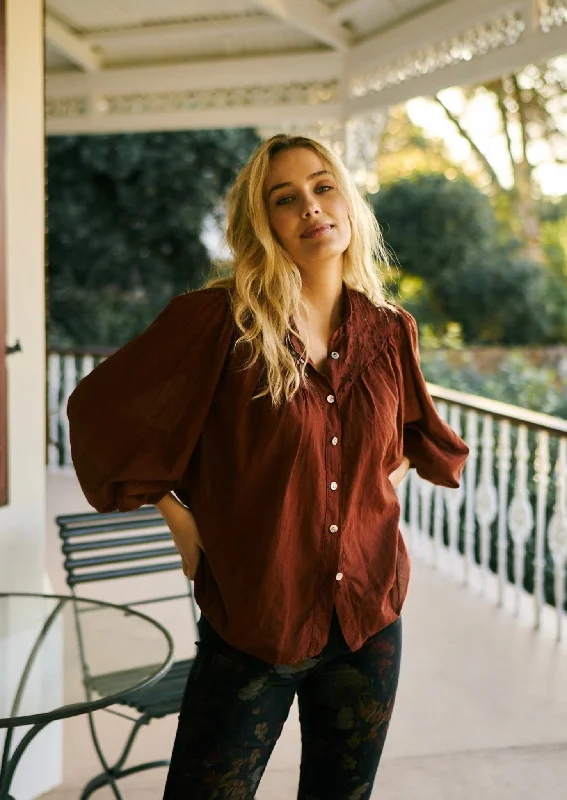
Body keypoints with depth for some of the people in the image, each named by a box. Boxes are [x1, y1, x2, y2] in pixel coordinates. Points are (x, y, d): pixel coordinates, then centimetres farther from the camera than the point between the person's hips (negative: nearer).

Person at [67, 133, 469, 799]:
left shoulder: (390, 331, 1)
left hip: (370, 620, 4)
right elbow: (97, 409, -5)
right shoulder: (218, 320, -13)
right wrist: (179, 520, -5)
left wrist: (388, 481, 6)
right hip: (251, 625, -4)